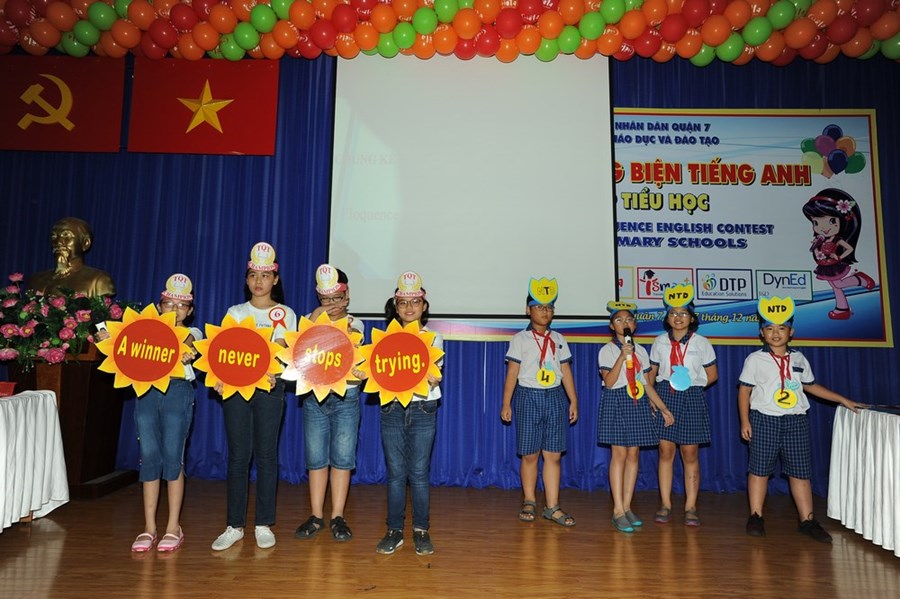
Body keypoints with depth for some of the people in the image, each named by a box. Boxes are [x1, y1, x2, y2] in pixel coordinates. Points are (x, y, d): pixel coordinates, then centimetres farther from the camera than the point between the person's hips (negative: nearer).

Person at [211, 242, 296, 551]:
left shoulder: (284, 314, 7)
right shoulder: (235, 312, 13)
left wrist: (268, 374, -25)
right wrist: (221, 377, -16)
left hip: (269, 387, -1)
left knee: (266, 454, 1)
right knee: (238, 455, 2)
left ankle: (264, 525, 12)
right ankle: (235, 526, 12)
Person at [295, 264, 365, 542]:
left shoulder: (354, 324, 5)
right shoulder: (312, 320, 8)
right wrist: (317, 316, -14)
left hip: (345, 397, -1)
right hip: (314, 397, 2)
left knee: (342, 458, 1)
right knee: (316, 459, 5)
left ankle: (337, 517, 10)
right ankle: (316, 516, 16)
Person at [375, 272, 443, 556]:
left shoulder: (433, 338, 4)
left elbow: (433, 376, -3)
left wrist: (432, 380, -25)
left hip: (422, 411, -1)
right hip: (392, 410, 1)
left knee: (419, 473, 2)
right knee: (395, 473, 6)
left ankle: (421, 531, 15)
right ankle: (394, 530, 18)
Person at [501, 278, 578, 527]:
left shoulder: (559, 339, 11)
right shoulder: (520, 339, 0)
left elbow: (566, 371, 11)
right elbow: (512, 373, -1)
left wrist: (573, 401, 7)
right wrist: (506, 403, -4)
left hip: (555, 397, 3)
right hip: (529, 397, -3)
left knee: (553, 455, 2)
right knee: (530, 455, 3)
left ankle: (552, 507, 9)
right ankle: (529, 502, 17)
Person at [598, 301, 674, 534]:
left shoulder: (640, 351, 13)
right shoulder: (608, 350, -3)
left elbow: (647, 383, 14)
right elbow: (608, 381, -14)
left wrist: (663, 409, 13)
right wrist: (622, 356, -22)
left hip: (638, 403, 5)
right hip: (617, 403, -5)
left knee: (633, 453, 5)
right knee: (619, 454, -6)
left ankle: (627, 507, 13)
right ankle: (618, 510, 1)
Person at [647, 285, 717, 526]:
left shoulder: (701, 342, 2)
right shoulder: (659, 342, 7)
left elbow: (712, 374, 7)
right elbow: (651, 372, 10)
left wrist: (694, 385, -7)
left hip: (692, 398, -1)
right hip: (665, 396, 1)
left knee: (690, 453, 2)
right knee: (665, 451, 2)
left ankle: (691, 508, 11)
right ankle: (665, 505, 10)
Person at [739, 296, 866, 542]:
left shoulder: (799, 359, 10)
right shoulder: (755, 359, -1)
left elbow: (811, 386, 22)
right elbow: (744, 390, -1)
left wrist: (843, 400, 19)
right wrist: (744, 421, -7)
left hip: (796, 420, 4)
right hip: (764, 419, -3)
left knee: (801, 470, 5)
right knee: (759, 468, 1)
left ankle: (807, 520, 13)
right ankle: (755, 517, 10)